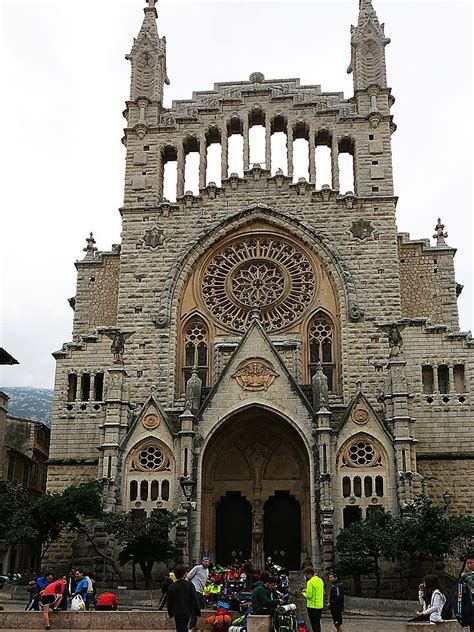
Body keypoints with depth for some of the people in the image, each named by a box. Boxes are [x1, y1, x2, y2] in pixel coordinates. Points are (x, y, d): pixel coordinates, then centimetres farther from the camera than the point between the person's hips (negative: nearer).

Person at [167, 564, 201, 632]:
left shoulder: (171, 587, -2)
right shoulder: (189, 585, -8)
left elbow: (169, 603, 4)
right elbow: (195, 600, -8)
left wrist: (170, 614, 17)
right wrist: (198, 612, 0)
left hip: (178, 614, 1)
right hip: (189, 613, -1)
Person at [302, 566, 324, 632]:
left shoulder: (310, 582, -17)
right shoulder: (320, 580, 8)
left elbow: (309, 596, -21)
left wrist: (304, 594, 1)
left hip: (312, 606, -8)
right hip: (320, 605, 8)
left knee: (314, 624, -2)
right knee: (318, 623, 18)